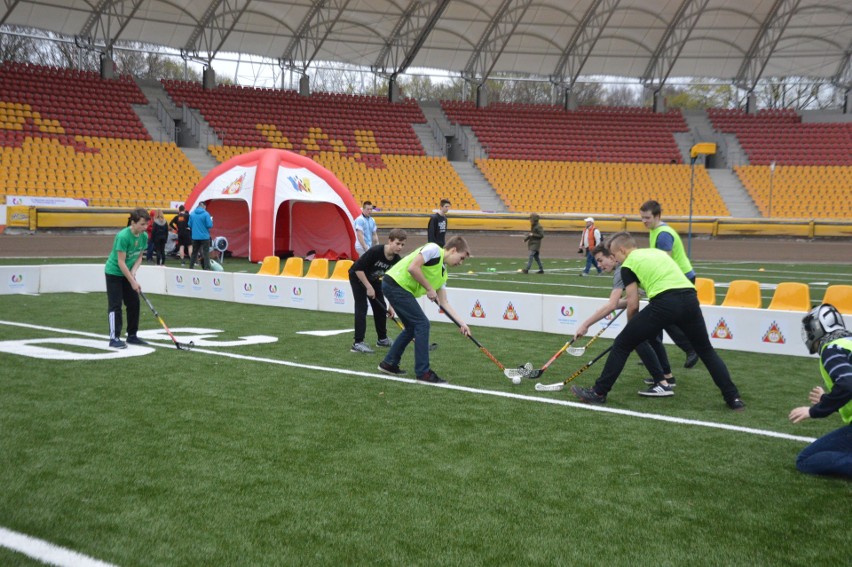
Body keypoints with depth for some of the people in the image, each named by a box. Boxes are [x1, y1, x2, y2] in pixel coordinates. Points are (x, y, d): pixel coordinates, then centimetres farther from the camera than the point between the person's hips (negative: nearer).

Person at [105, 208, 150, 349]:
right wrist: (133, 282, -23)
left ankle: (132, 335, 16)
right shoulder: (123, 236, -28)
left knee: (134, 303, 7)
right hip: (114, 272, -7)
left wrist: (133, 273, -13)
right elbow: (121, 262, -25)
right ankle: (114, 338, -5)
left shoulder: (144, 236, -7)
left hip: (127, 273, 7)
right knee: (115, 305, -8)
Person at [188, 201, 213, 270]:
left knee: (194, 252, 15)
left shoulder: (192, 214, 2)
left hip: (195, 237, 4)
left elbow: (189, 225, 6)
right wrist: (211, 220, 7)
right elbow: (209, 225, -13)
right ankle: (206, 268, -4)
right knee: (206, 253, 1)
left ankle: (191, 267, 18)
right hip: (204, 236, -4)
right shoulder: (206, 214, -11)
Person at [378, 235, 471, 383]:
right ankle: (423, 372, -3)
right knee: (422, 324, -8)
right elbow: (413, 268, -21)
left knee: (412, 328, 18)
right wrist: (429, 288, -12)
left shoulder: (443, 274, 17)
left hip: (401, 288, 10)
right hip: (395, 283, -10)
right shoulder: (434, 249, -9)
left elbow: (443, 303, 17)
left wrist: (462, 323, 11)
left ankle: (389, 363, 30)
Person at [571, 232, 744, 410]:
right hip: (690, 297, 6)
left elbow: (633, 305, 6)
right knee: (706, 350, 23)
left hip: (664, 302, -6)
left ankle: (598, 393, 13)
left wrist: (631, 326, 24)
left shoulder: (628, 265, 11)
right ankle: (733, 398, 20)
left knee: (621, 345, 9)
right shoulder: (657, 251, 29)